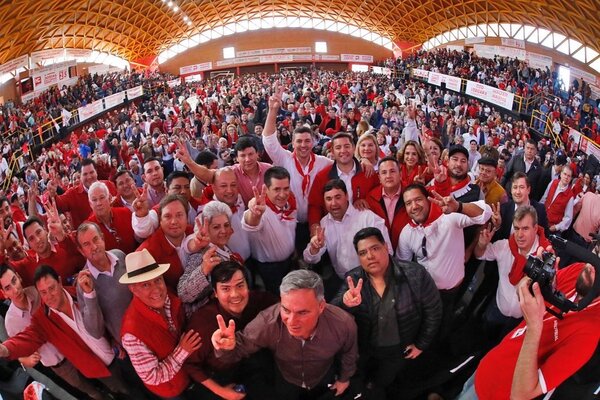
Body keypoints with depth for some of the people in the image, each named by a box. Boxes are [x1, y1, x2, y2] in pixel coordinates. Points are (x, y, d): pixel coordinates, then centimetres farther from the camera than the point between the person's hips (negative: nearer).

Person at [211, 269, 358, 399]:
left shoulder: (343, 324, -36)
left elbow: (348, 353, -12)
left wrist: (344, 378, 7)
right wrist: (228, 347, -49)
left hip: (325, 380, 1)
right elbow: (241, 347, -24)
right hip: (286, 382, -1)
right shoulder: (267, 322, -41)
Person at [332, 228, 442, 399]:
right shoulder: (353, 280, -19)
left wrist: (421, 345, -5)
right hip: (363, 351, 2)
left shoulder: (415, 274, -24)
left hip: (399, 351, -1)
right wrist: (345, 302, -45)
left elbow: (433, 310, -11)